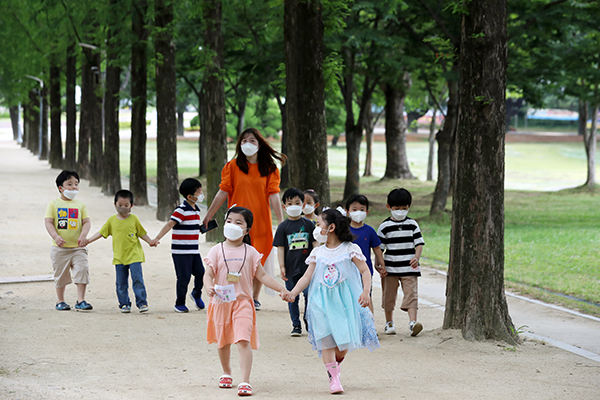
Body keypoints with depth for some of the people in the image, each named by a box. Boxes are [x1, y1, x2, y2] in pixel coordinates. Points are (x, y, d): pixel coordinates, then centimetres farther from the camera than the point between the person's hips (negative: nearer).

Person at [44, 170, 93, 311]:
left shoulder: (80, 205, 7)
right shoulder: (54, 204, 0)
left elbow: (86, 222, 3)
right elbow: (48, 222, -6)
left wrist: (83, 235, -16)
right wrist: (55, 236, -22)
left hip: (78, 247, 1)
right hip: (60, 248, -1)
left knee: (82, 270, -11)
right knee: (61, 275, 7)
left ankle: (80, 300, -5)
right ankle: (60, 301, 23)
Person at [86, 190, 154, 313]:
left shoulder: (134, 219, 2)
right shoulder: (112, 220, 7)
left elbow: (142, 233, 8)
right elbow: (101, 232, 10)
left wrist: (151, 242, -6)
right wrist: (88, 241, 3)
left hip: (134, 256, -2)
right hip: (119, 257, 3)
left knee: (137, 279, -10)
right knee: (121, 283, 5)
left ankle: (142, 303, -5)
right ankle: (124, 304, 14)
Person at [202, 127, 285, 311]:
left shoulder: (269, 168, 4)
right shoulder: (233, 166, 1)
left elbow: (274, 195, -2)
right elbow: (223, 192, 2)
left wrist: (281, 221, -10)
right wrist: (209, 215, 0)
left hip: (261, 220, 1)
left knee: (259, 261, 6)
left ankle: (255, 298, 20)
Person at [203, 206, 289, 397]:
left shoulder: (250, 252, 3)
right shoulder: (217, 251, 0)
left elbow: (262, 275, 7)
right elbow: (208, 274, -6)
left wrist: (281, 289, -1)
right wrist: (209, 287, -28)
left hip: (242, 302, -1)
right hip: (221, 301, 1)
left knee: (243, 341, -15)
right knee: (223, 342, 15)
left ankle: (245, 382, -19)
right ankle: (226, 373, 39)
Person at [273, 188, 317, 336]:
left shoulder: (308, 224, 4)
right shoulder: (283, 227, 2)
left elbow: (315, 244, 7)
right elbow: (280, 248, 1)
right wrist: (282, 267, -6)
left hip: (307, 267, 0)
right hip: (291, 269, 0)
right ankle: (296, 325, 14)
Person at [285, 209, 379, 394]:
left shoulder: (350, 249, 0)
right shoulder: (317, 253, 9)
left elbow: (365, 271, -2)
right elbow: (307, 277, 6)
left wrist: (365, 292, -17)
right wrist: (293, 293, -8)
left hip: (345, 300, -2)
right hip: (322, 301, 2)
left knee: (344, 342, -3)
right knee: (326, 339, -6)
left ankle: (335, 364, 27)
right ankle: (333, 378, 0)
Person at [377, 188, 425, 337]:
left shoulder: (412, 224, 4)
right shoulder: (385, 226, 1)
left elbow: (419, 244, 2)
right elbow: (379, 248, 3)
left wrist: (416, 258, -17)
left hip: (409, 268, 0)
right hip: (390, 269, 0)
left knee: (411, 293, -10)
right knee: (389, 295, 8)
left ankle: (412, 322, -17)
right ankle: (389, 323, 22)